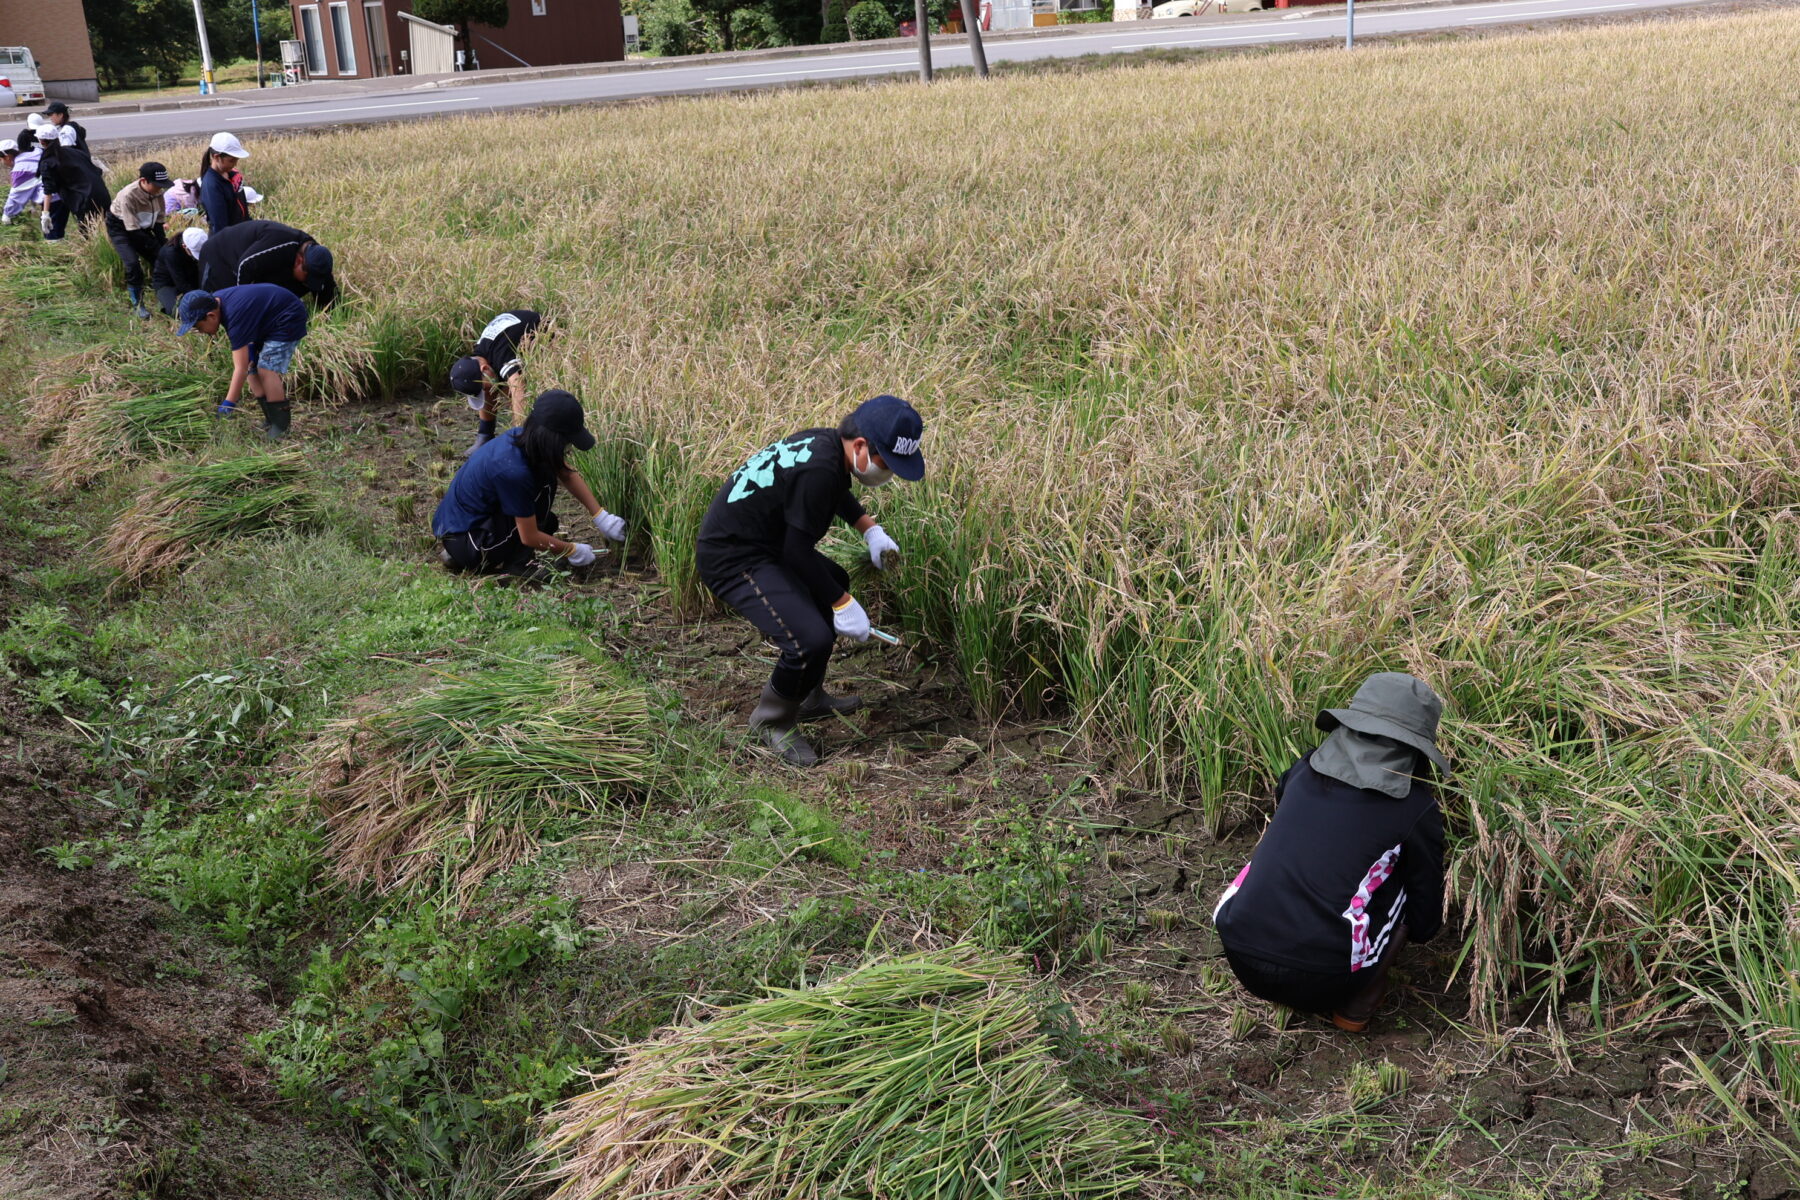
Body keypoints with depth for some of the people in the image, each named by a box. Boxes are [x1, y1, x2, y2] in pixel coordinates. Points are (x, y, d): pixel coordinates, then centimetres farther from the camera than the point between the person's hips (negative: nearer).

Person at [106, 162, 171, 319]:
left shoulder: (157, 193, -18)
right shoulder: (128, 195, -35)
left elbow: (158, 222, -6)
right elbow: (133, 230, -31)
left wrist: (164, 243, -19)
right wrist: (158, 247, -28)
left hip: (142, 226, 6)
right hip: (120, 226, -6)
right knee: (132, 263, -22)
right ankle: (137, 305, -8)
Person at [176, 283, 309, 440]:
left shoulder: (235, 318, -35)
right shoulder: (213, 301, -8)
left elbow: (240, 369, -32)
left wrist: (228, 404, -29)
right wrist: (249, 345, -7)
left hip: (288, 319, -10)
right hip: (268, 320, 10)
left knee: (267, 370, -19)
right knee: (252, 367, 3)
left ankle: (280, 427, -12)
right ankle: (270, 422, 8)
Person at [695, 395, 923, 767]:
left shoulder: (824, 443, 1)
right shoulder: (819, 470, -29)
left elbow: (838, 492, 26)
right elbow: (798, 552, -23)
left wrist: (871, 530, 12)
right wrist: (842, 604, -15)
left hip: (762, 543, 11)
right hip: (733, 560, -11)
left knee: (833, 584, 27)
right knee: (811, 639, -23)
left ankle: (808, 700, 35)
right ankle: (772, 721, 6)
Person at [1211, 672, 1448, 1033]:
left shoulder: (1305, 770, 10)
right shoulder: (1416, 809, 0)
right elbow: (1426, 922, 12)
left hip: (1240, 960, 4)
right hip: (1320, 982, -3)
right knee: (1408, 886, 16)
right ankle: (1357, 1004, 13)